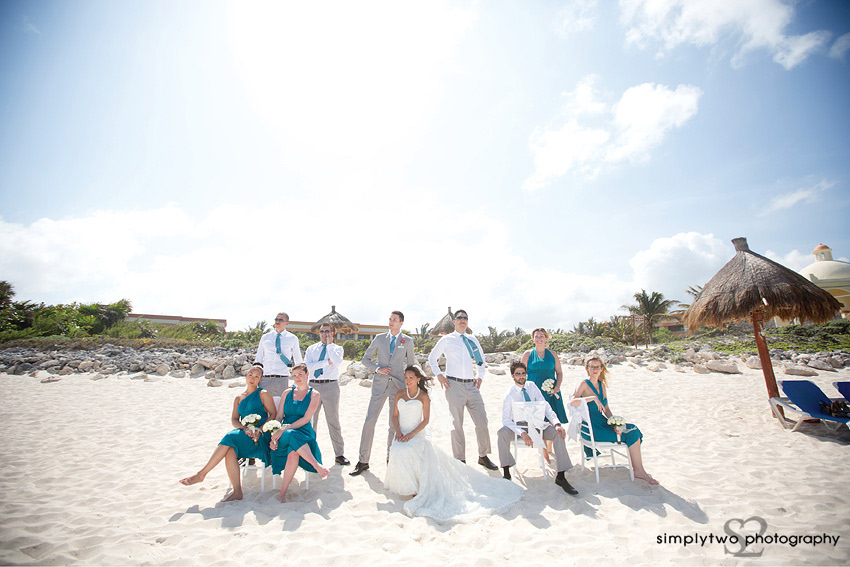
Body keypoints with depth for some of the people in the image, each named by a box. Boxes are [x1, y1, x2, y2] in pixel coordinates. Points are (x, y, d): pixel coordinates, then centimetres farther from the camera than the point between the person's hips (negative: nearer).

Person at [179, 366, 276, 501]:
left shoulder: (263, 394, 5)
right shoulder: (238, 398, 21)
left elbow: (274, 416, 0)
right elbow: (234, 419, 10)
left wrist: (260, 429, -15)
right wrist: (245, 428, -11)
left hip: (260, 436, -5)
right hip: (244, 434, 5)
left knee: (230, 438, -27)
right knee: (230, 451, -28)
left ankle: (202, 474, -16)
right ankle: (237, 492, -27)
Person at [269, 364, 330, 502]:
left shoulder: (314, 394, 7)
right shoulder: (287, 393, 18)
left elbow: (306, 419, -4)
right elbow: (278, 417, 12)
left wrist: (285, 429, -16)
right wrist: (274, 435, -6)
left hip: (304, 432, -2)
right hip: (285, 432, 2)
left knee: (293, 452, -36)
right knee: (293, 436, -37)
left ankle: (283, 491, -24)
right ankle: (317, 465, -38)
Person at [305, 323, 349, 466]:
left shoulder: (337, 348, 8)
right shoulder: (311, 349, 12)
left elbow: (337, 362, -14)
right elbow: (306, 366, -5)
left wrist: (329, 344, -9)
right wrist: (326, 362, -11)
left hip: (331, 386, -2)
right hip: (313, 385, 2)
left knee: (333, 421, 1)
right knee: (310, 420, 8)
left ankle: (339, 454, 9)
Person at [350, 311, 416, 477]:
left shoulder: (407, 341, 6)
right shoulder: (379, 338, 7)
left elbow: (411, 365, 11)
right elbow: (366, 359, 10)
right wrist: (377, 369, -7)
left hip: (398, 385, 0)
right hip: (380, 385, 1)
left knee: (394, 424, 6)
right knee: (369, 421, -4)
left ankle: (390, 457, 25)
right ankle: (363, 461, 7)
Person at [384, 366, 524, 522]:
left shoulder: (424, 397, 1)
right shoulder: (399, 395, 12)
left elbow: (426, 420, -3)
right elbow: (395, 416, 11)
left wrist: (412, 434, -15)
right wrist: (398, 431, -7)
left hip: (418, 434, -3)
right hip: (401, 434, 3)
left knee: (411, 450, -34)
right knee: (397, 452, -28)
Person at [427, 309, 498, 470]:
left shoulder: (473, 340, 14)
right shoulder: (447, 340, 4)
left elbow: (481, 360, 26)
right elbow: (432, 358, 13)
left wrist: (480, 376, 12)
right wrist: (439, 375, 1)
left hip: (472, 385, 3)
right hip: (454, 385, -3)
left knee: (482, 421, 1)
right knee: (457, 425, 3)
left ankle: (483, 456, 19)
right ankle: (460, 460, 17)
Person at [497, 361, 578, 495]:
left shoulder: (532, 386, 0)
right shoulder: (510, 394, -12)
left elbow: (545, 406, -5)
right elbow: (505, 420, -19)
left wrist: (557, 423, -23)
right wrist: (522, 433, -34)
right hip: (518, 426, -3)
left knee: (558, 433, -22)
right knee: (502, 433, -34)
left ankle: (560, 477, -17)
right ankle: (506, 473, -22)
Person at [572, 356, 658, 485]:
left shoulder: (602, 385, 11)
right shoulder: (584, 384, -10)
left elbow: (606, 409, 12)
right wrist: (592, 398, -30)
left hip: (602, 422, 7)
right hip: (591, 427, -6)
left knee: (633, 430, -9)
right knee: (630, 434, -13)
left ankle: (639, 470, -3)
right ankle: (639, 470, 3)